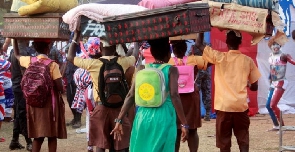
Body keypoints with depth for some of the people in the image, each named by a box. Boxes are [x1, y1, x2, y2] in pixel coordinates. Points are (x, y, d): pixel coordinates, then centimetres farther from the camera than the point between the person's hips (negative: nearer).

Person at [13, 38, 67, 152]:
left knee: (37, 135, 13)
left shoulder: (29, 61, 0)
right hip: (50, 102, -4)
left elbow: (16, 55, 22)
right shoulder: (52, 65, -12)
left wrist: (15, 39, 31)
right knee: (52, 135, 4)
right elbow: (60, 87, -14)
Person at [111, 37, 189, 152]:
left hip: (143, 117, 3)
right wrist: (184, 124, -9)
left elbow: (131, 96, 4)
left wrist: (119, 120, 6)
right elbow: (174, 96, -11)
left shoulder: (142, 69, 9)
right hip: (163, 119, -3)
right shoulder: (171, 70, 0)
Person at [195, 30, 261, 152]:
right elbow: (254, 87, 7)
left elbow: (199, 44, 4)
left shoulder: (219, 57, -3)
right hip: (241, 106, 2)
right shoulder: (248, 60, 3)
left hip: (224, 106, -1)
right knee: (243, 142, 6)